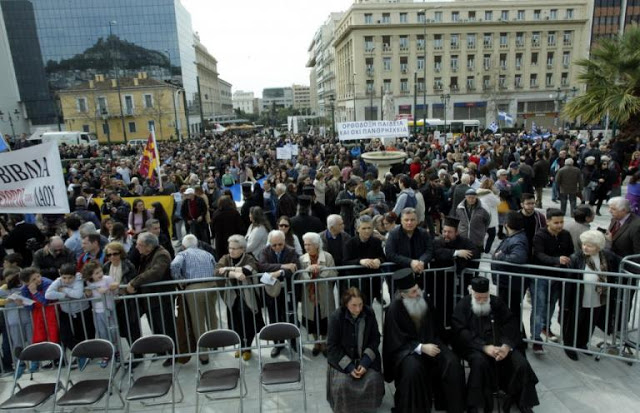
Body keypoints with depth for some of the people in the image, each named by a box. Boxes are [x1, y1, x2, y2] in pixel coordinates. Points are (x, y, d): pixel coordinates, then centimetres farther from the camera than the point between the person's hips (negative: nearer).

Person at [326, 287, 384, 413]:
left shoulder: (369, 313, -11)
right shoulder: (336, 317, -18)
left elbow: (375, 339, -2)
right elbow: (332, 346, -12)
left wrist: (365, 362, -15)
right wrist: (349, 366, -20)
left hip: (365, 357, 2)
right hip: (342, 358, -2)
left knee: (373, 380, -21)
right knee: (342, 384, -24)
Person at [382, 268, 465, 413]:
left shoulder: (424, 301, -3)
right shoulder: (395, 309, -17)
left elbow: (434, 328, 12)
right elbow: (397, 341, -16)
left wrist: (435, 344, -5)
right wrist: (421, 348, -27)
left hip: (429, 343, 5)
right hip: (406, 348, -4)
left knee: (452, 363, -18)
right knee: (413, 368, -34)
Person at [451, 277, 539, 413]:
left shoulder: (497, 303, 10)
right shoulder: (462, 306, -1)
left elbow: (511, 324, 1)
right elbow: (461, 333, -11)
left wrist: (507, 345, -19)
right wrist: (484, 347, -24)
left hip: (500, 343, 3)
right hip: (475, 346, -3)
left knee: (521, 363, -20)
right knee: (480, 361, -34)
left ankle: (522, 400, 5)